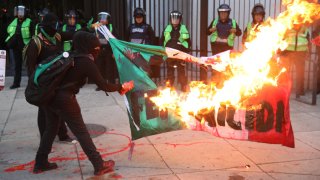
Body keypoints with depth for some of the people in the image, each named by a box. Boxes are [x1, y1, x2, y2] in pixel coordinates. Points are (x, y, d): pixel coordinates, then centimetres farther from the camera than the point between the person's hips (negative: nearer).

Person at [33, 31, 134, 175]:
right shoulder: (86, 62, -9)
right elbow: (103, 85, -9)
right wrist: (121, 87, 2)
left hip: (50, 96, 8)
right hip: (64, 99, -8)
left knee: (51, 128, 22)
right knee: (81, 132, -1)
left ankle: (40, 163, 31)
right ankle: (99, 165, 7)